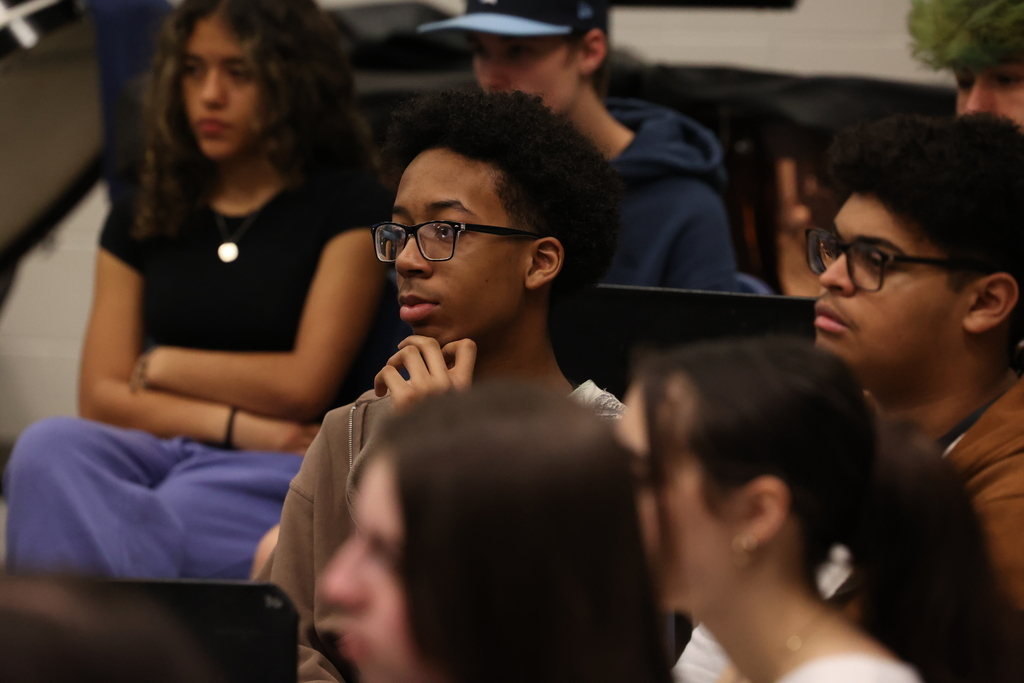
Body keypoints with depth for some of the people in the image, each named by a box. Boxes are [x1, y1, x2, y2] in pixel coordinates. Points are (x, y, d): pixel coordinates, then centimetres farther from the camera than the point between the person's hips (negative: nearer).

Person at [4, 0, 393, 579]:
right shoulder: (138, 223, 19)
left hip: (273, 470, -4)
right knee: (49, 447, -32)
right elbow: (101, 397, 8)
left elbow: (304, 387, -3)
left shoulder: (349, 207, 5)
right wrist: (239, 426, -7)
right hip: (156, 453, 5)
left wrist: (158, 366, 7)